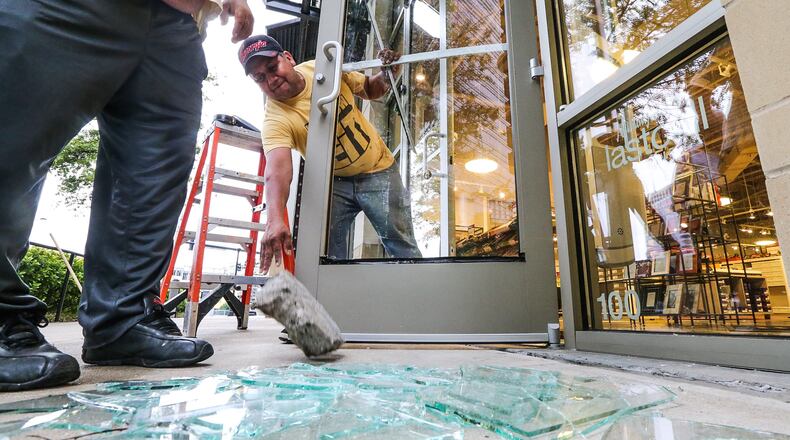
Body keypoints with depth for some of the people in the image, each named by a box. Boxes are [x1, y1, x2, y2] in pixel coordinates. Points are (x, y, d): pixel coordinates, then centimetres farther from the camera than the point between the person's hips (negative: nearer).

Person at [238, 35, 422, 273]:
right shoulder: (275, 119, -20)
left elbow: (370, 90, 8)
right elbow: (277, 169, -39)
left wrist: (385, 75, -15)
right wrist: (275, 220, -55)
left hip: (377, 170, 1)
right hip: (333, 182, 0)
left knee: (401, 246, 0)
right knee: (328, 253, -3)